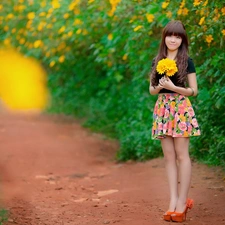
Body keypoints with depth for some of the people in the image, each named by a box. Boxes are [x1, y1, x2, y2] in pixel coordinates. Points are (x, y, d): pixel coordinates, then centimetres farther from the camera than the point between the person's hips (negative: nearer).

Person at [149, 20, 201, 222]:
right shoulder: (157, 61, 11)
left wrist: (172, 87, -16)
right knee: (169, 157, 2)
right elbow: (151, 89, 14)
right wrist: (158, 88, -9)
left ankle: (182, 201, -3)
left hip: (181, 109, -4)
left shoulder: (187, 61, -2)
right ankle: (173, 200, 2)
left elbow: (193, 91, -4)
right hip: (162, 109, 4)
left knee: (182, 155, -6)